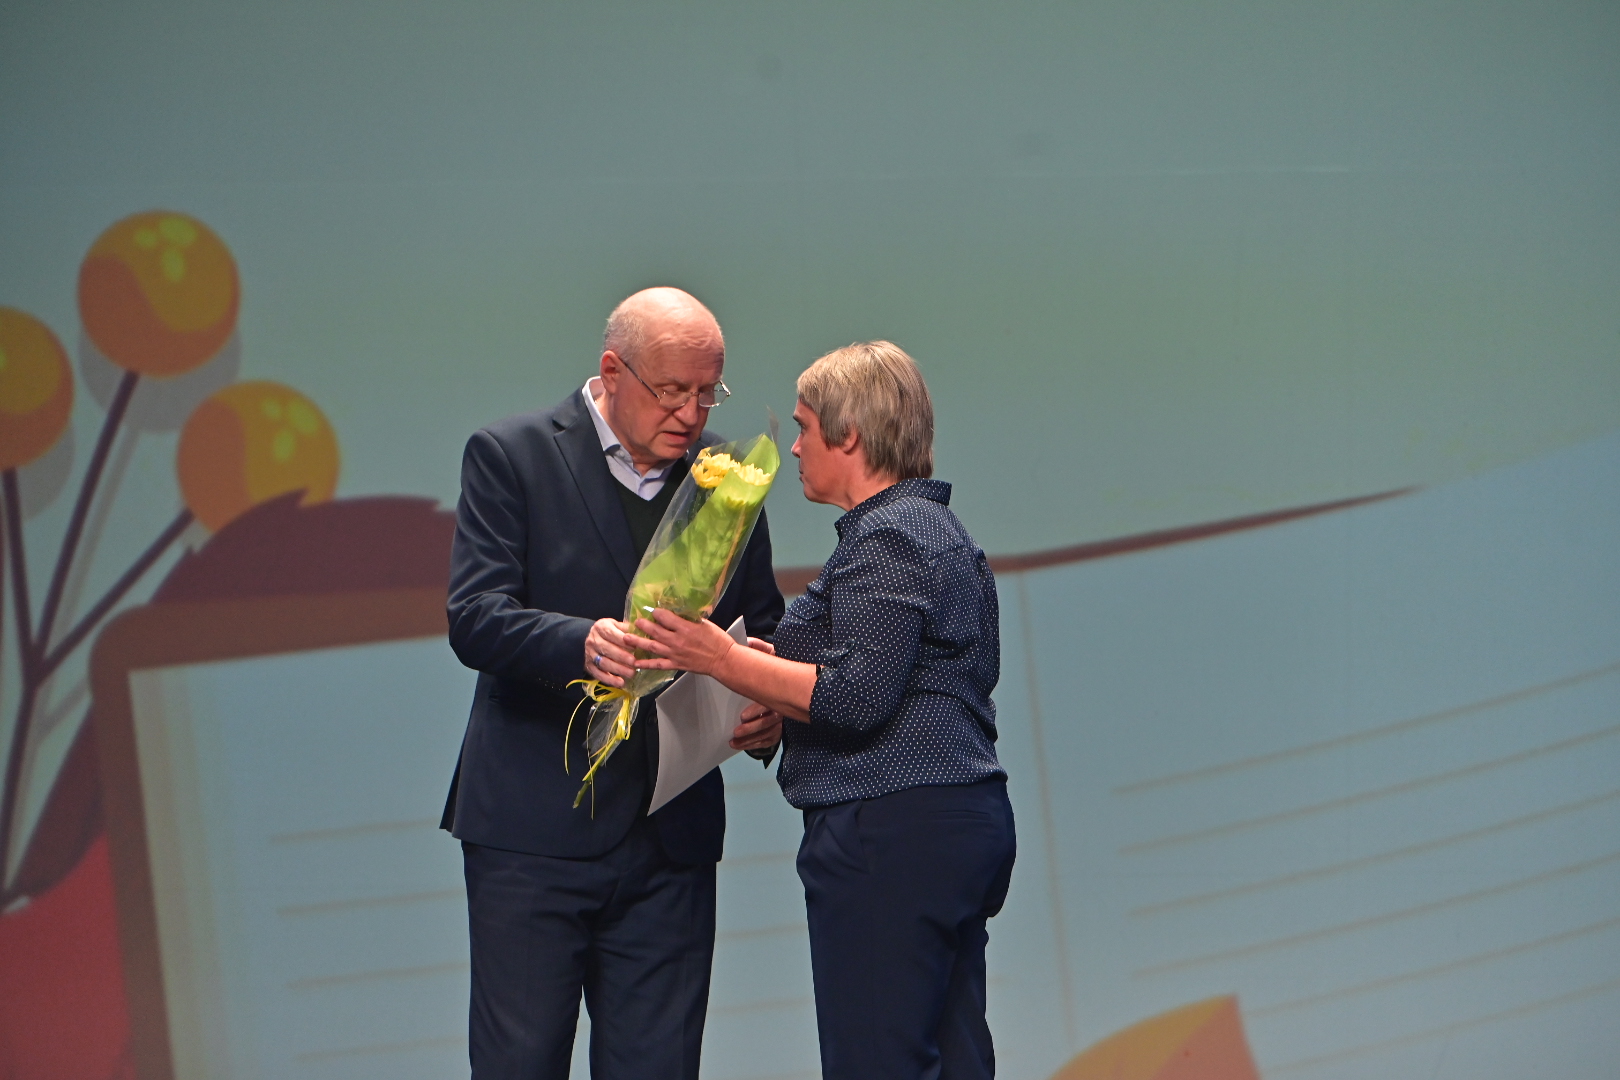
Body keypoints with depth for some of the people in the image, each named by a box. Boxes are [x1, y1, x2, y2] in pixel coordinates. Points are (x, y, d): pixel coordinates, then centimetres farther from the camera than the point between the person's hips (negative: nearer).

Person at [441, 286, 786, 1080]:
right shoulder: (511, 456, -3)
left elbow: (761, 627, 17)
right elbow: (474, 618, -12)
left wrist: (766, 712, -5)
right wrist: (582, 643, -31)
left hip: (673, 836, 4)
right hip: (535, 828, -3)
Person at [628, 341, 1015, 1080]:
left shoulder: (885, 540, -12)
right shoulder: (940, 531, 21)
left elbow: (855, 699, -20)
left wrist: (723, 660, -16)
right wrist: (772, 663, 21)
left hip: (890, 831, -11)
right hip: (966, 823, 11)